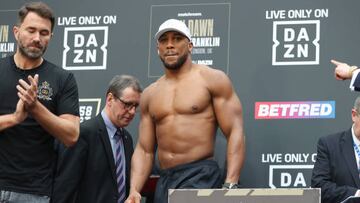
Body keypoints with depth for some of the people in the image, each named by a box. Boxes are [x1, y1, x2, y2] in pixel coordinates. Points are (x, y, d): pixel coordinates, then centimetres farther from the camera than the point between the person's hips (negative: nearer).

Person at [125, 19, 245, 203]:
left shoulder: (212, 80, 2)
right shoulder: (150, 94, 16)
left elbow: (235, 133, -5)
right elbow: (144, 150, 15)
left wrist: (230, 185, -16)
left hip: (200, 177, -6)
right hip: (164, 182, 6)